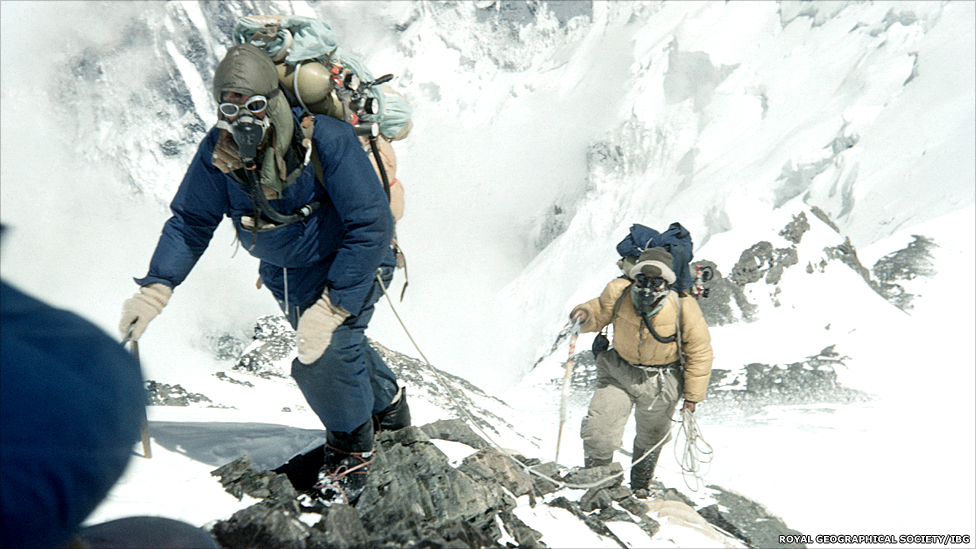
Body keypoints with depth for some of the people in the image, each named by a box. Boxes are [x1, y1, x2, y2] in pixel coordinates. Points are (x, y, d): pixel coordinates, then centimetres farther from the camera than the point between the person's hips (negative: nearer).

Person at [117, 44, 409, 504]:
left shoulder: (326, 141, -31)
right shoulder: (218, 153, -16)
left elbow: (371, 227, -32)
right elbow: (190, 222, -5)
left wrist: (330, 308, -38)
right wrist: (155, 288, -22)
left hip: (349, 265, -6)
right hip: (285, 276, 6)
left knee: (324, 355, -22)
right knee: (331, 347, 23)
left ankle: (352, 446, 8)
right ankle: (387, 401, 54)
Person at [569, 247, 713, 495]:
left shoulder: (683, 308, -25)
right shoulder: (618, 292, -22)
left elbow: (699, 351, -12)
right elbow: (600, 314, -1)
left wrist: (693, 395, -6)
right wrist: (586, 314, -27)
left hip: (659, 381, -1)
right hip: (619, 372, 1)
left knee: (650, 439, 20)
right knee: (598, 429, -9)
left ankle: (640, 487, 48)